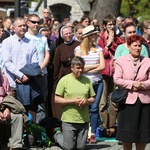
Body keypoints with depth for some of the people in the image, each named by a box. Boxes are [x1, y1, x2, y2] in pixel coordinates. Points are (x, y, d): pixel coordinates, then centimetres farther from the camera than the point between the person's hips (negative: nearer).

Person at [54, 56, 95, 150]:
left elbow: (93, 99, 13)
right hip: (69, 120, -3)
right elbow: (57, 99, -6)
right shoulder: (64, 80, -4)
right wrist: (72, 101, -16)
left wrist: (87, 101, -10)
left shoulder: (87, 81, 7)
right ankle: (58, 135, 32)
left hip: (84, 120, 3)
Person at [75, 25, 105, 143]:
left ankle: (93, 133, 5)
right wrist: (95, 66, -4)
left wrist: (87, 69, -7)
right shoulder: (79, 49, 0)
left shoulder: (99, 49, 8)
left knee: (94, 108, 1)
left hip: (97, 82, 2)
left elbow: (103, 66, 0)